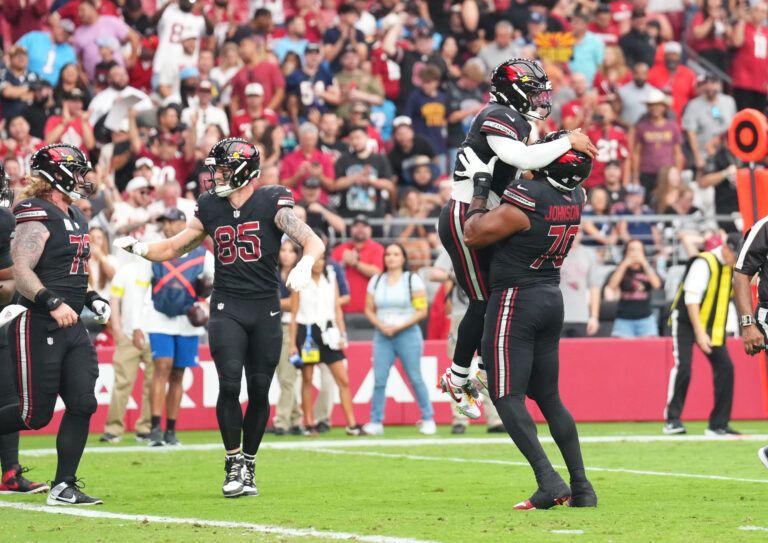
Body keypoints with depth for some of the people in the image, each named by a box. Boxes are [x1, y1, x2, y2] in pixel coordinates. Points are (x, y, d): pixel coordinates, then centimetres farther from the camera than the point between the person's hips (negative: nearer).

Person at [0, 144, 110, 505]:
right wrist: (53, 303, -30)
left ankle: (64, 487, 4)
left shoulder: (76, 219, 17)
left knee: (81, 404, -1)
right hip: (37, 327, -9)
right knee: (35, 414, -5)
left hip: (71, 328, 9)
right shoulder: (37, 217, -13)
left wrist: (92, 299, 14)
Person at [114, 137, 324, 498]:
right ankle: (234, 464, -4)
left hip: (265, 309, -1)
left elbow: (313, 242, -12)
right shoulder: (210, 209, 7)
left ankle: (248, 466, 17)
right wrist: (139, 248, -1)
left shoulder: (271, 204, -4)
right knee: (229, 384, -14)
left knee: (259, 390, 2)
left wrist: (305, 264, -34)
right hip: (227, 307, 1)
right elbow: (172, 249, 16)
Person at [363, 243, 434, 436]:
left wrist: (399, 327, -12)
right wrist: (381, 326, -7)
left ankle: (428, 420, 6)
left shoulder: (413, 280, 0)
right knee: (379, 380, -4)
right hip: (382, 335, 3)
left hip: (407, 334, -3)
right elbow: (369, 310, 11)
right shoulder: (376, 281, 12)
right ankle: (376, 422, 0)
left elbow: (422, 311, -5)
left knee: (416, 378, -3)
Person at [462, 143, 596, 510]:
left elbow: (473, 236, -12)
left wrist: (480, 188, -2)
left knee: (507, 397, -5)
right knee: (548, 396, 14)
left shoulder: (527, 200, -21)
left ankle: (549, 481, -17)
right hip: (552, 300, 8)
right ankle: (581, 488, 11)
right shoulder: (575, 198, 1)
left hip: (516, 300, -8)